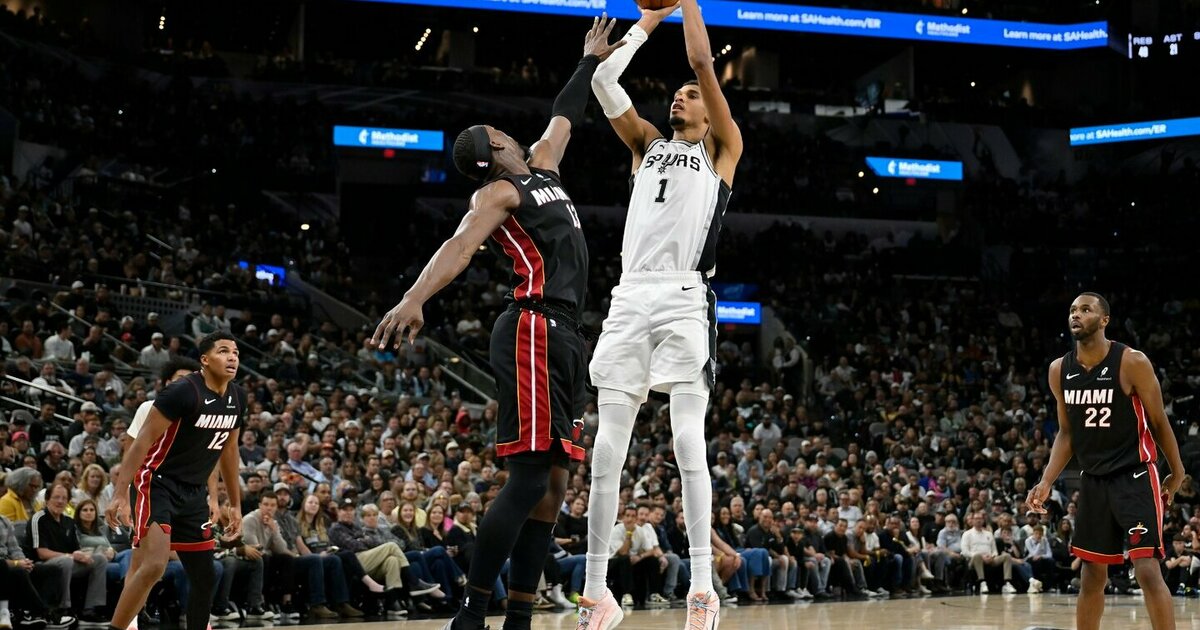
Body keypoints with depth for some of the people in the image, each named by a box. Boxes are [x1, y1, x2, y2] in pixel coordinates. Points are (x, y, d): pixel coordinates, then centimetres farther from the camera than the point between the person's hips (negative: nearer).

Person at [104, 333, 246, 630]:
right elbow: (143, 441, -18)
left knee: (205, 578, 8)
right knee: (154, 566, -25)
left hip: (194, 494, 8)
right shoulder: (182, 391, -18)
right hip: (157, 484, -8)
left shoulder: (237, 398, 6)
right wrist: (120, 494, -23)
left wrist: (236, 504, 22)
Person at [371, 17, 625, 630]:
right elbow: (459, 245, -21)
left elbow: (564, 117, 41)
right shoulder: (497, 192, -2)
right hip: (532, 331, -9)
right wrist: (414, 298, -37)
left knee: (552, 484, 5)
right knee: (529, 476, -16)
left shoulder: (541, 168, 22)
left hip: (562, 337, 9)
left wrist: (590, 62, 49)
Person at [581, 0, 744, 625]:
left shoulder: (721, 150, 13)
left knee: (687, 441, -14)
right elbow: (603, 79, 15)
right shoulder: (647, 144, 25)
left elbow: (703, 61, 4)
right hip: (629, 298, 5)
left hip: (684, 300, -4)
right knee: (607, 448, 0)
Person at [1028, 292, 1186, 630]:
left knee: (1147, 570, -15)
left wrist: (1177, 474, 2)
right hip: (1093, 479, 6)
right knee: (1092, 574, 11)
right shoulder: (1060, 370, 1)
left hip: (1135, 476, -5)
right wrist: (1046, 482, 0)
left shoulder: (1132, 363, -14)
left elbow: (1158, 422, -4)